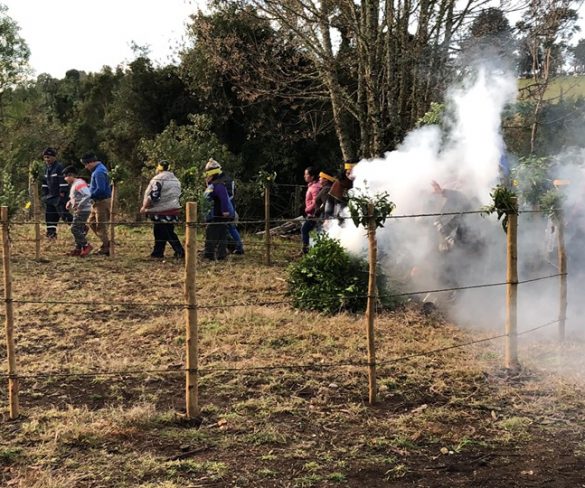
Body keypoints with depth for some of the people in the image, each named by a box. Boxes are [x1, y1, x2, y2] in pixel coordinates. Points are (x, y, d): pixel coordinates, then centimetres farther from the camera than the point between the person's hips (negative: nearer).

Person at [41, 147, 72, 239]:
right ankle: (51, 232, 15)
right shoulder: (47, 168, 15)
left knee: (63, 213, -12)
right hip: (51, 196, 9)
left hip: (60, 196, -9)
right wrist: (44, 193, 19)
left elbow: (63, 180, -17)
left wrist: (62, 192, -21)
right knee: (49, 214, 8)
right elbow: (45, 182, 24)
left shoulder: (59, 167, -13)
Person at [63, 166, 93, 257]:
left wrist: (78, 206, -24)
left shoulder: (79, 183, -15)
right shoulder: (73, 185, 16)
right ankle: (78, 249, 17)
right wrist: (70, 202, 11)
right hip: (78, 211, 10)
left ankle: (86, 246, -8)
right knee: (78, 229, 12)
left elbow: (88, 195, -24)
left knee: (75, 228, -12)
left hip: (83, 211, -10)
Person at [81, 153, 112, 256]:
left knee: (101, 226, -4)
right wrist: (90, 186, 7)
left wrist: (91, 195, -16)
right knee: (91, 222, 17)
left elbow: (100, 189, -27)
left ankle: (105, 249, 4)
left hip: (102, 202, -11)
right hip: (98, 201, 11)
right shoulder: (99, 169, 12)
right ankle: (106, 242, 19)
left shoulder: (99, 172, -20)